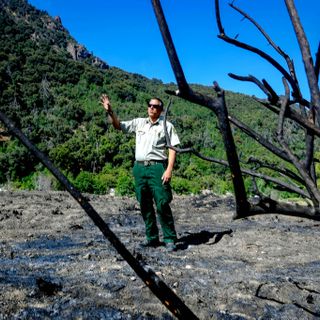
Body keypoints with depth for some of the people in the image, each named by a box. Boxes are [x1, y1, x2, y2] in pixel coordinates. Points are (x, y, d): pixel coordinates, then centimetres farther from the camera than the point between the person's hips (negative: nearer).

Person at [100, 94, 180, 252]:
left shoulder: (167, 126, 3)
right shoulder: (139, 122, 14)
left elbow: (173, 149, -1)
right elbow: (118, 125, 12)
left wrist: (169, 169, -12)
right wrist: (110, 111, -4)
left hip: (157, 167, -5)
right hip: (140, 167, 5)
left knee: (162, 204, -8)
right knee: (145, 206, 9)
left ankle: (170, 239, 2)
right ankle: (152, 237, 20)